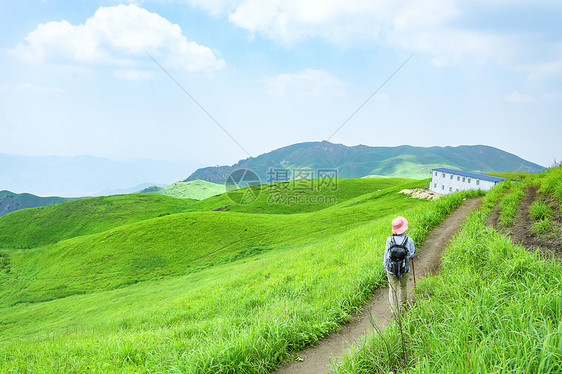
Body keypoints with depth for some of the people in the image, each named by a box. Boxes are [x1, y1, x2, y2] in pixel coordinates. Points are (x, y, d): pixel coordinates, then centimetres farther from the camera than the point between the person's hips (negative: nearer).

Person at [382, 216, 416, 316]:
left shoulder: (390, 240, -13)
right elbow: (412, 254, 0)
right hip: (405, 270, 1)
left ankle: (395, 311, 16)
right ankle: (403, 306, 42)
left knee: (393, 289, 12)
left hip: (391, 269, -1)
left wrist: (385, 266, 9)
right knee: (403, 287, 24)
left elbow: (386, 254, -4)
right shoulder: (409, 240, -13)